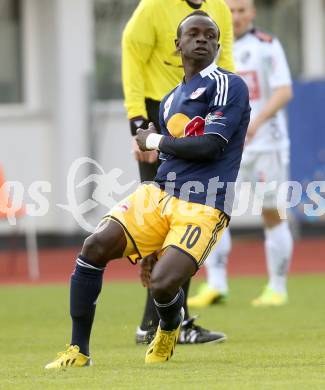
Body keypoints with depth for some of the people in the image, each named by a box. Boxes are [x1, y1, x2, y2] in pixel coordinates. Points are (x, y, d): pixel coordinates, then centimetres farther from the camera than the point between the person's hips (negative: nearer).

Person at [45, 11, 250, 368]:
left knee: (162, 284, -23)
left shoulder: (227, 85, -3)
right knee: (95, 246, -14)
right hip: (160, 194, 7)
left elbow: (211, 147, -16)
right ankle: (78, 351, -4)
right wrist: (153, 245, 21)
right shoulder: (170, 102, 20)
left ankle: (169, 329, 17)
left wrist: (155, 141, -1)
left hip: (202, 208, -7)